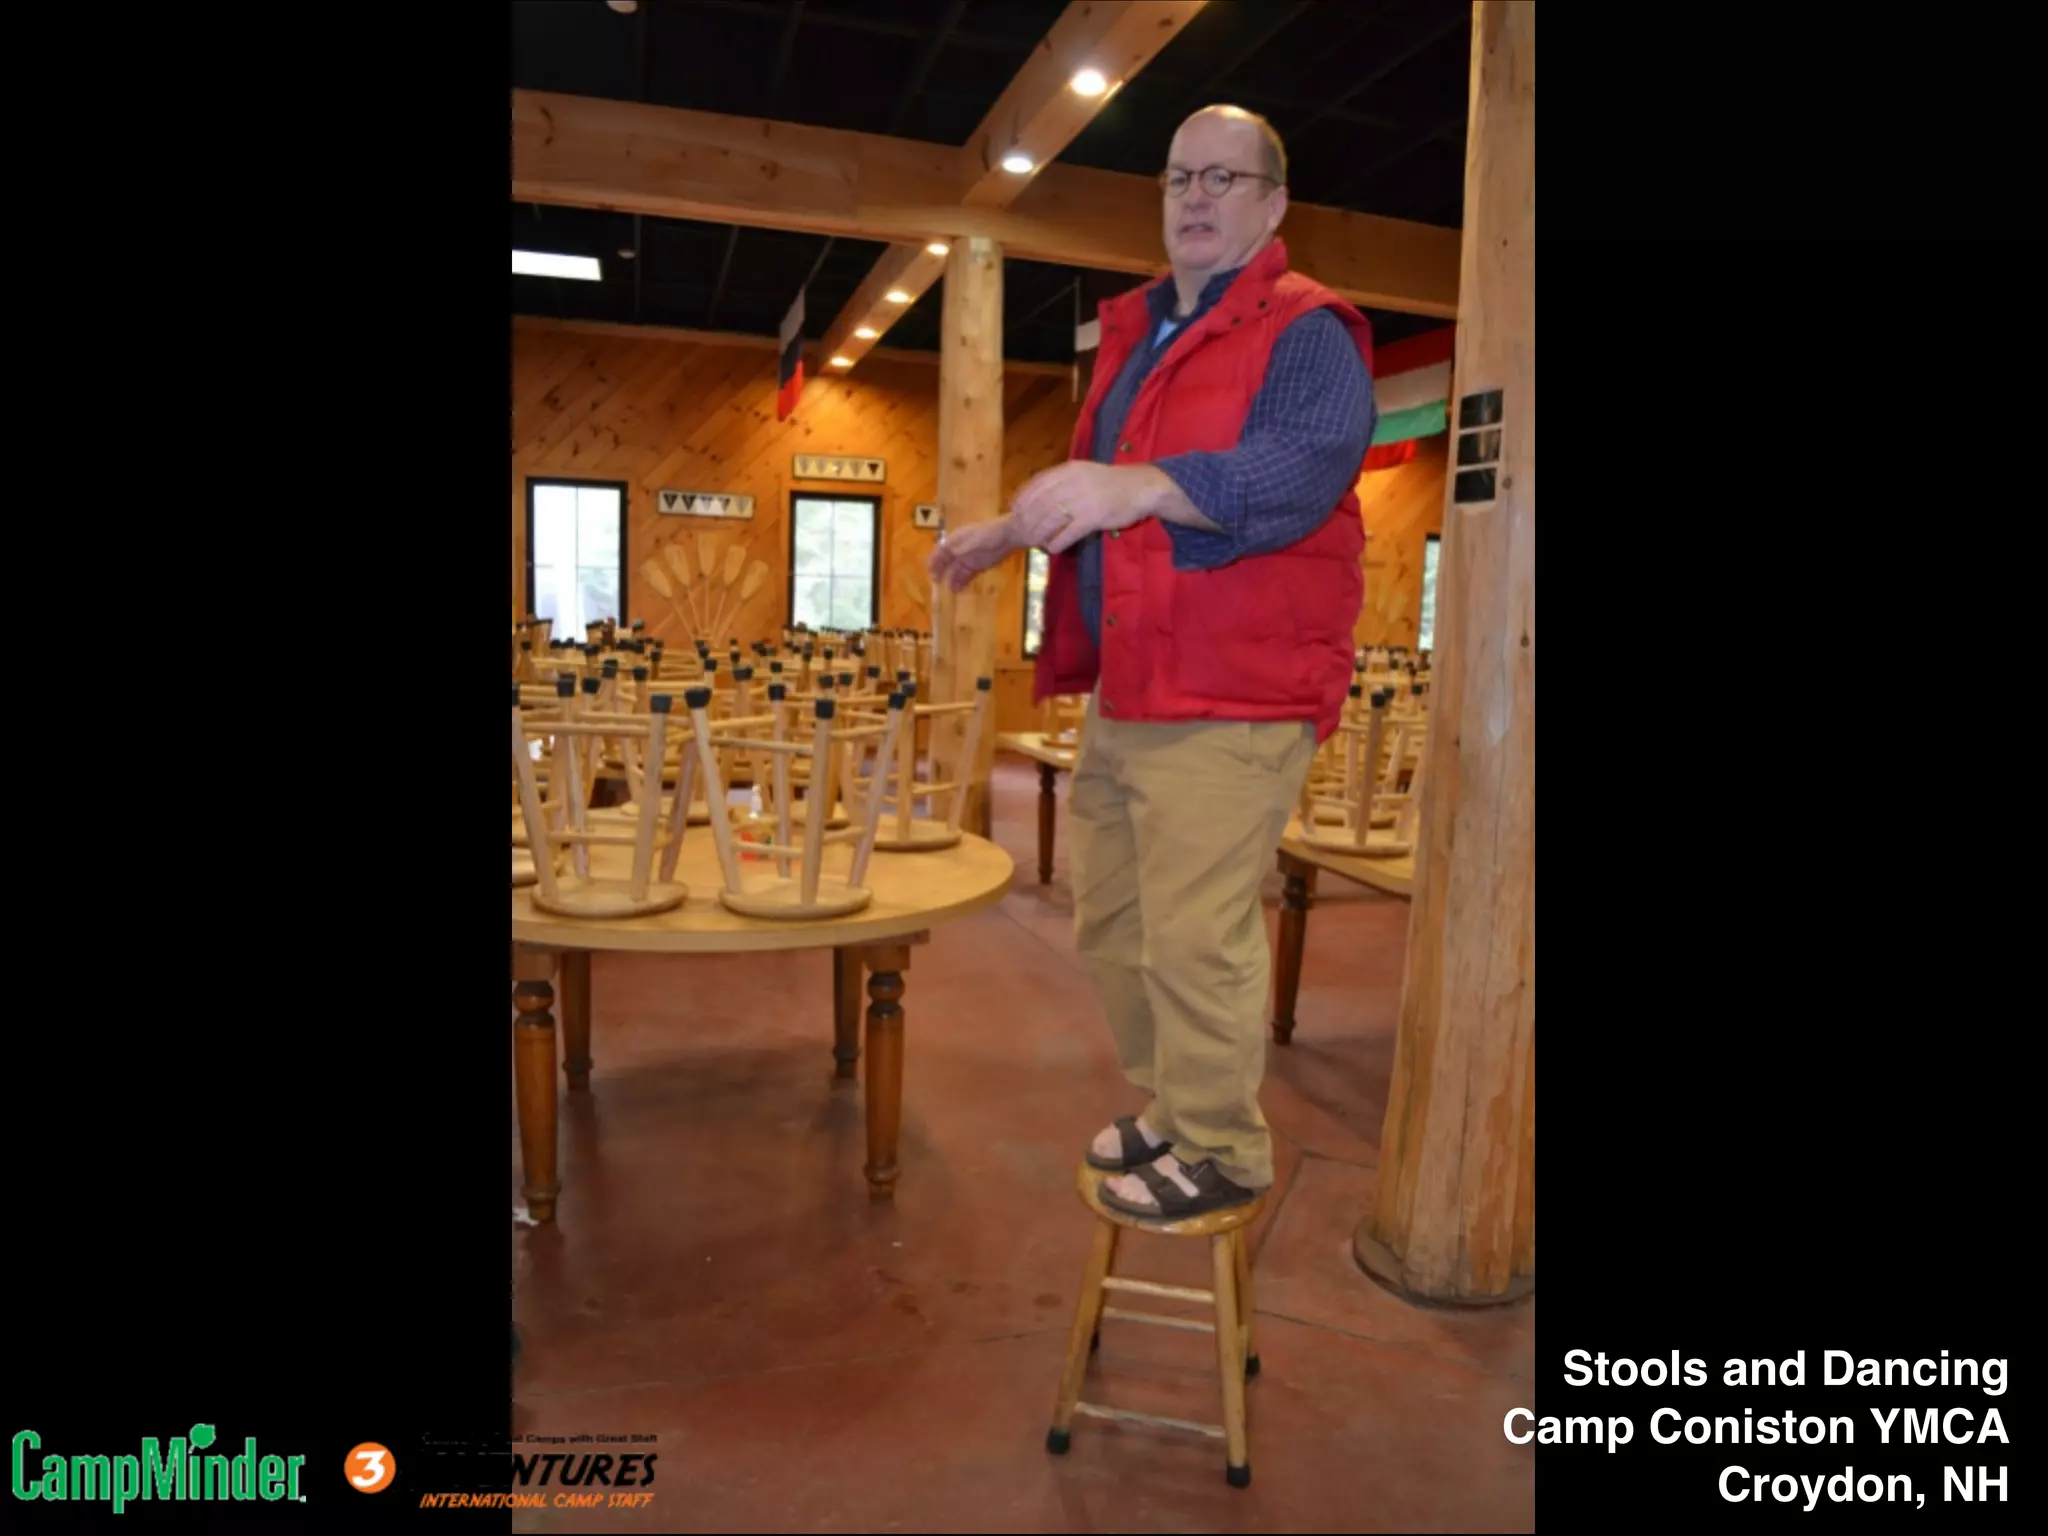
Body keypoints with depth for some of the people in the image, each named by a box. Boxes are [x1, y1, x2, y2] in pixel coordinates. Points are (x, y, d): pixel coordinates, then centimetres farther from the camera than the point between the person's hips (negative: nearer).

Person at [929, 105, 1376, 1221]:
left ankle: (1222, 1150, 16)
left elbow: (1299, 468, -25)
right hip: (1123, 691, 9)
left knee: (1195, 938, -6)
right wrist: (1010, 531, 24)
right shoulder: (1135, 334, 21)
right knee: (1109, 922, 15)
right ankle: (1168, 1107, 34)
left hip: (1228, 706, -9)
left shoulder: (1307, 331, -5)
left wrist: (1135, 487, -36)